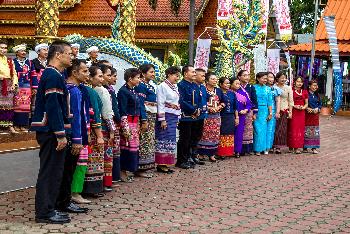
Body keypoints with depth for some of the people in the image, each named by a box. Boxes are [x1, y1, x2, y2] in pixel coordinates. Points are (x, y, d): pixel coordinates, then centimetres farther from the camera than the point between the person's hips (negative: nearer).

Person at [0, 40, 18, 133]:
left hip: (9, 86, 3)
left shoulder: (10, 61, 15)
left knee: (9, 106, 3)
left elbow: (14, 74, 14)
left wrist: (14, 84, 2)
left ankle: (10, 126, 5)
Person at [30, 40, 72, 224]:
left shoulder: (52, 74, 18)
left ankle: (47, 209, 22)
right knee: (50, 172, -4)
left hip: (48, 132, 10)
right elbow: (53, 107, -21)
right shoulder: (54, 76, -15)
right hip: (51, 132, -10)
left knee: (51, 172, 14)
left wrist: (61, 132, 23)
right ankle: (45, 213, 2)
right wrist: (61, 134, -21)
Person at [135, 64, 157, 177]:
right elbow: (141, 104, -17)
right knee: (144, 142, -7)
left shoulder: (151, 86, 16)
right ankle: (141, 169, -1)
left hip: (152, 117, 9)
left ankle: (147, 167, 17)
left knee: (150, 141, 11)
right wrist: (144, 120, -20)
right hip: (145, 116, -9)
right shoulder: (141, 86, -11)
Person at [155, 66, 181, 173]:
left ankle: (166, 163, 14)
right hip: (166, 116, -8)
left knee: (171, 140, 9)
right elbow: (160, 104, -14)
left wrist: (178, 117, 16)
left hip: (174, 117, 8)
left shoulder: (175, 87, 15)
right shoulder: (162, 86, -10)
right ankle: (161, 164, -1)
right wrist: (162, 119, -18)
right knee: (164, 140, -6)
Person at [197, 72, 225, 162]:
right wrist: (209, 108, -16)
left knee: (215, 135, 4)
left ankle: (212, 154, 10)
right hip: (206, 116, -5)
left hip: (216, 116, 5)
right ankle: (201, 154, 0)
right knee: (204, 135, -6)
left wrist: (218, 107, -2)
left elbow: (223, 103, 17)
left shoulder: (219, 91, 13)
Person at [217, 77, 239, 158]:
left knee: (230, 135, 8)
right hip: (222, 117, -5)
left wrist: (237, 117, 10)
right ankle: (221, 153, 2)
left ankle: (229, 152, 16)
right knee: (222, 135, -4)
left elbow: (235, 107, 12)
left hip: (231, 117, 5)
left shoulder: (232, 93, 9)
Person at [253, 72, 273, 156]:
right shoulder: (254, 88, 0)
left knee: (264, 129, 4)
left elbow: (269, 102, 9)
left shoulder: (268, 89, 9)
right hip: (256, 110, -3)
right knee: (258, 129, -5)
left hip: (264, 111, 3)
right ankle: (257, 149, 2)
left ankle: (265, 148, 12)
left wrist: (270, 113, 4)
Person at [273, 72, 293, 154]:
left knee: (282, 129, -1)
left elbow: (291, 101, 8)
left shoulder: (288, 88, 7)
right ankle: (273, 145, 7)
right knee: (274, 128, -3)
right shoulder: (273, 87, 0)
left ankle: (278, 147, 2)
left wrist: (290, 112, 2)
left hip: (284, 111, 2)